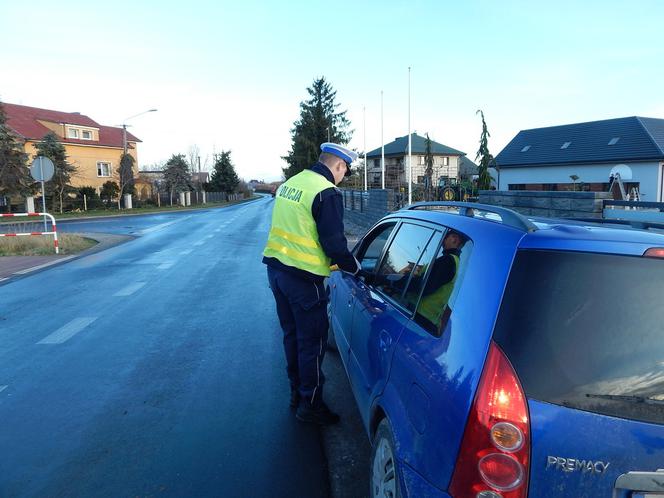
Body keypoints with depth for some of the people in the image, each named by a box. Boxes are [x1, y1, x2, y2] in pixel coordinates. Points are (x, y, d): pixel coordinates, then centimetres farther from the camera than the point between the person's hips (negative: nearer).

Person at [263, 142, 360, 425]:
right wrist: (355, 268, 1)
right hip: (302, 278, -9)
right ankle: (310, 405, 16)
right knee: (313, 341, 5)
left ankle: (297, 393, 33)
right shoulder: (327, 193, -15)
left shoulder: (290, 183, 11)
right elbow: (335, 244, -16)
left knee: (292, 335, 19)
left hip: (276, 268, 9)